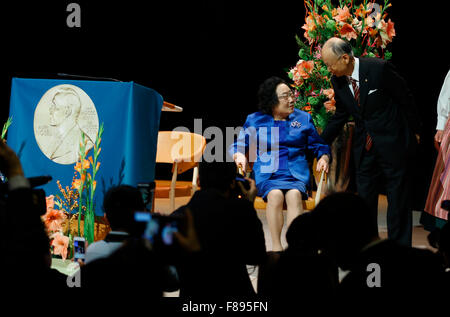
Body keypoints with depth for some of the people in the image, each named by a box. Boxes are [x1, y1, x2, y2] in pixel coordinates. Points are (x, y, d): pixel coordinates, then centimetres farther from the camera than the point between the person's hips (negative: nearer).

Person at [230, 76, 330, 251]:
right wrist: (239, 156, -7)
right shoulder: (254, 120, 14)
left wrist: (323, 158, -1)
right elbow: (238, 145, 17)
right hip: (267, 174, 0)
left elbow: (319, 146, 21)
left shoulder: (304, 119, 17)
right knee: (275, 194, -36)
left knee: (294, 194, -35)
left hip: (297, 173, 0)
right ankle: (276, 246, -33)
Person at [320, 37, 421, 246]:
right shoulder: (337, 81, 0)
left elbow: (405, 98, -6)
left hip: (392, 143, -5)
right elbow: (340, 115, 14)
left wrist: (414, 131, 2)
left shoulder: (379, 69, -18)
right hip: (364, 147, 5)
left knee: (398, 197, 2)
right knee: (364, 195, 8)